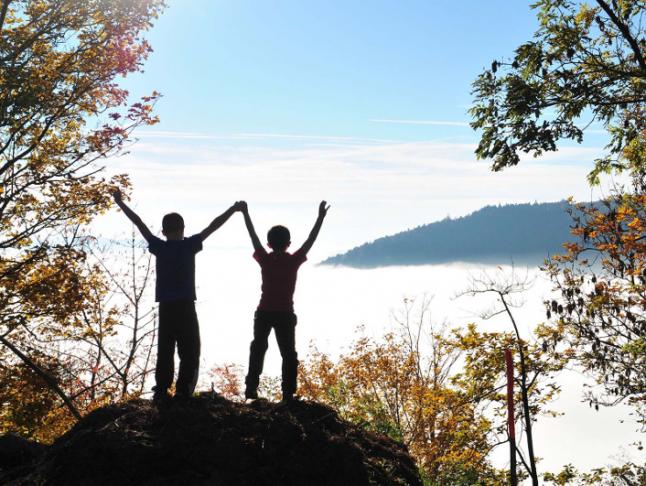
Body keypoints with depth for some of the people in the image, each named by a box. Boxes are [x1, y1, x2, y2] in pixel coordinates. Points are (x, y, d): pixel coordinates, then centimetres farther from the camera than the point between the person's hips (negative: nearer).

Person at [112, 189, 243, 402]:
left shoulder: (159, 247, 1)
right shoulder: (189, 245, -4)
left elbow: (139, 223, 6)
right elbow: (213, 226, -2)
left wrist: (120, 203, 13)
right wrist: (234, 209, 3)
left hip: (166, 307, 3)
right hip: (186, 306, -3)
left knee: (165, 351, 9)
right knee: (189, 352, 1)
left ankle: (161, 391, 6)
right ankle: (183, 392, -8)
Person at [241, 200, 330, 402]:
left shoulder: (265, 260, -5)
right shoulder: (293, 261, -8)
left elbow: (253, 236, 3)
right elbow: (310, 240, -4)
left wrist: (245, 213, 10)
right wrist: (321, 217, 0)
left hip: (264, 313, 2)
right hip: (286, 314, -1)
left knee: (257, 349, 16)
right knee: (288, 353, 6)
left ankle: (251, 388, 12)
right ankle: (288, 392, 0)